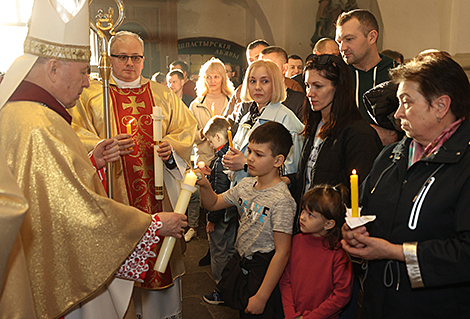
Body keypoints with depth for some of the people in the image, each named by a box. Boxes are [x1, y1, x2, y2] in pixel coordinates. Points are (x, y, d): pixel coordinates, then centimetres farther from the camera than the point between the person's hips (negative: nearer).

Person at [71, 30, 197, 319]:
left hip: (159, 191, 2)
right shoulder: (91, 96, 6)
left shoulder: (163, 94, 13)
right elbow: (78, 139, -2)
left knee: (160, 248, 7)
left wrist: (171, 145, -9)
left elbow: (186, 129, 11)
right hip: (115, 193, -2)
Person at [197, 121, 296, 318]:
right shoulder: (246, 185, -1)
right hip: (240, 265, 7)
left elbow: (282, 252, -22)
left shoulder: (281, 200, -23)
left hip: (263, 272, -7)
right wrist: (205, 186, -11)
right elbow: (213, 204, 12)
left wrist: (262, 297, -19)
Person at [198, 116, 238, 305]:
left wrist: (212, 219, -17)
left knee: (219, 253, 6)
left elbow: (219, 193, -24)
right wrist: (210, 173, 9)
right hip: (233, 213, 9)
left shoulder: (221, 160, -24)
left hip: (222, 215, -9)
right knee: (230, 250, 21)